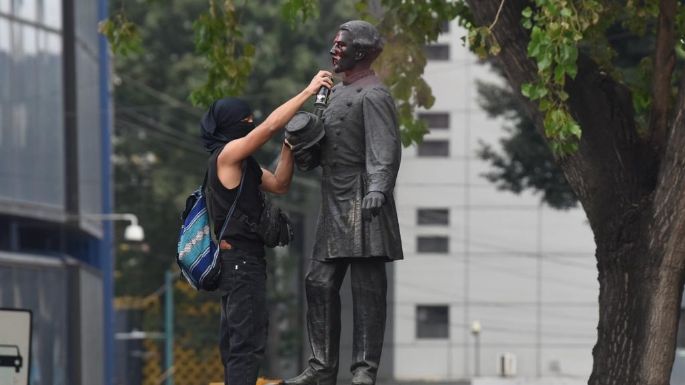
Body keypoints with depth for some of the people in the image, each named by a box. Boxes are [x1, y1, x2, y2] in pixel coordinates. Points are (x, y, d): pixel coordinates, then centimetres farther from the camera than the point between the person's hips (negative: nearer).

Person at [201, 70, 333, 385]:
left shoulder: (243, 162, 18)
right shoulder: (227, 153, -11)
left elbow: (278, 185, 16)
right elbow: (271, 125, -20)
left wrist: (289, 145, 4)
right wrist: (309, 91, -15)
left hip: (241, 261, 10)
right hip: (240, 259, -10)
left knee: (236, 341, 10)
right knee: (249, 340, -15)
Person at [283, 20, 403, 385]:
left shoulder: (373, 95, -10)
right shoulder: (338, 91, 20)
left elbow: (385, 150, -21)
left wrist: (378, 188, -34)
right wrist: (306, 151, 10)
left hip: (362, 206, -9)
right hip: (335, 206, 9)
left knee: (366, 288, -5)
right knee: (320, 283, 6)